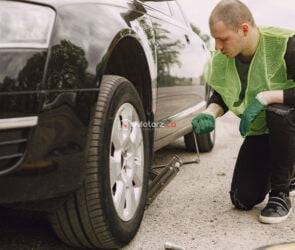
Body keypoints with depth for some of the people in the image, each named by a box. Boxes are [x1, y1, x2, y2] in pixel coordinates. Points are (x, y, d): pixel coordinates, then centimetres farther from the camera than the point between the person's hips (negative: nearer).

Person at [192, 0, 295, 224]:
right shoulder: (222, 58, -9)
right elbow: (220, 94, 5)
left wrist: (265, 97, -36)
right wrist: (209, 115, -14)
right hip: (259, 131, 5)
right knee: (243, 200, -2)